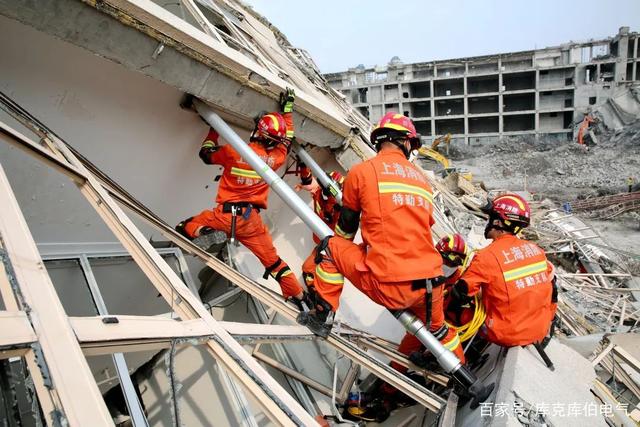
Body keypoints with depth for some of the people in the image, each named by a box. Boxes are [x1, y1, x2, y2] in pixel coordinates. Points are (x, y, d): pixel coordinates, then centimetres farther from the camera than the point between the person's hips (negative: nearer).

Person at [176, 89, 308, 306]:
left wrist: (214, 129, 21)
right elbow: (286, 139, 20)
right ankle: (298, 296, 18)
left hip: (225, 215, -3)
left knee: (183, 230, 13)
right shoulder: (276, 157, -1)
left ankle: (205, 233, -18)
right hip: (252, 219, 3)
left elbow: (206, 153, 7)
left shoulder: (235, 151, -10)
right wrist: (287, 109, 26)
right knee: (273, 261, 16)